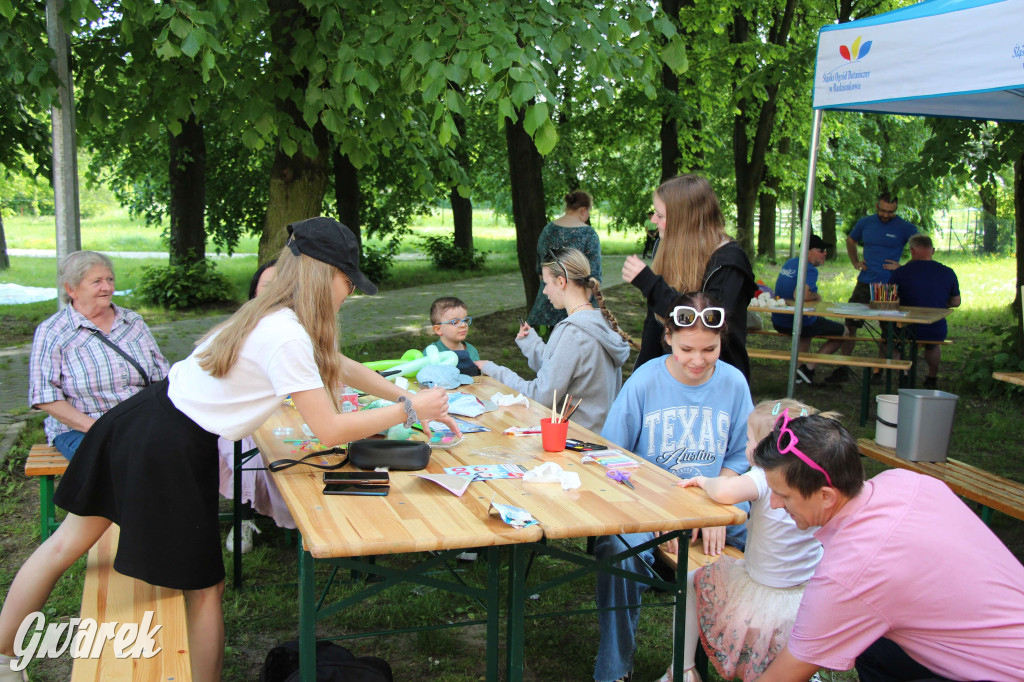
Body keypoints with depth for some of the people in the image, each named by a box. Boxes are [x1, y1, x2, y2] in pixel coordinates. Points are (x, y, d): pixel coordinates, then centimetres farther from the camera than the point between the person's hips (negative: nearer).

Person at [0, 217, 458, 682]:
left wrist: (412, 400, 17)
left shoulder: (272, 315, 8)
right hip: (169, 452, -9)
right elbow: (330, 430, -18)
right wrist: (409, 412, -9)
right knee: (204, 589, 7)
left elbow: (342, 367, 19)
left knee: (67, 544, 17)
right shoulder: (287, 338, -20)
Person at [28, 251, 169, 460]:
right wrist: (97, 428, -17)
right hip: (79, 430, -4)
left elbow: (162, 376, 13)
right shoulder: (51, 332, 0)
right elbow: (45, 398, -7)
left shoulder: (134, 322, 14)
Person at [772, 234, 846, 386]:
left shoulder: (789, 263, 11)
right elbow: (800, 296, -32)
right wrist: (816, 296, -12)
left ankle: (799, 366, 29)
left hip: (778, 322, 9)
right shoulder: (810, 270, -17)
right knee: (842, 332, 8)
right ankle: (808, 368, 0)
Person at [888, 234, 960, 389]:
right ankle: (932, 377, 46)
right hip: (936, 332, 2)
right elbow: (956, 302, 12)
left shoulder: (902, 272, -10)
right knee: (933, 345, 39)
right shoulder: (948, 273, -2)